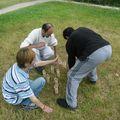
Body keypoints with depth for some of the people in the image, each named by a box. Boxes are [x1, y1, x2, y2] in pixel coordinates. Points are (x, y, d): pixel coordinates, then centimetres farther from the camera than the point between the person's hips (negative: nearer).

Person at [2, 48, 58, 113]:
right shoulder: (20, 80, -40)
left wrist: (52, 61, 6)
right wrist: (43, 107, -12)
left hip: (12, 90, 7)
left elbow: (37, 63, -2)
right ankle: (26, 103, -2)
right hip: (14, 98, -7)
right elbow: (32, 98, -28)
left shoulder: (19, 65, -19)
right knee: (41, 81, -19)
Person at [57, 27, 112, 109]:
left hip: (95, 54, -7)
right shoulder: (82, 29, 31)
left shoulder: (70, 42, 17)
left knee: (73, 76, 9)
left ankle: (71, 103, 21)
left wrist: (71, 69, 48)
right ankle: (93, 78, 61)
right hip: (108, 48, 8)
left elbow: (71, 58, 26)